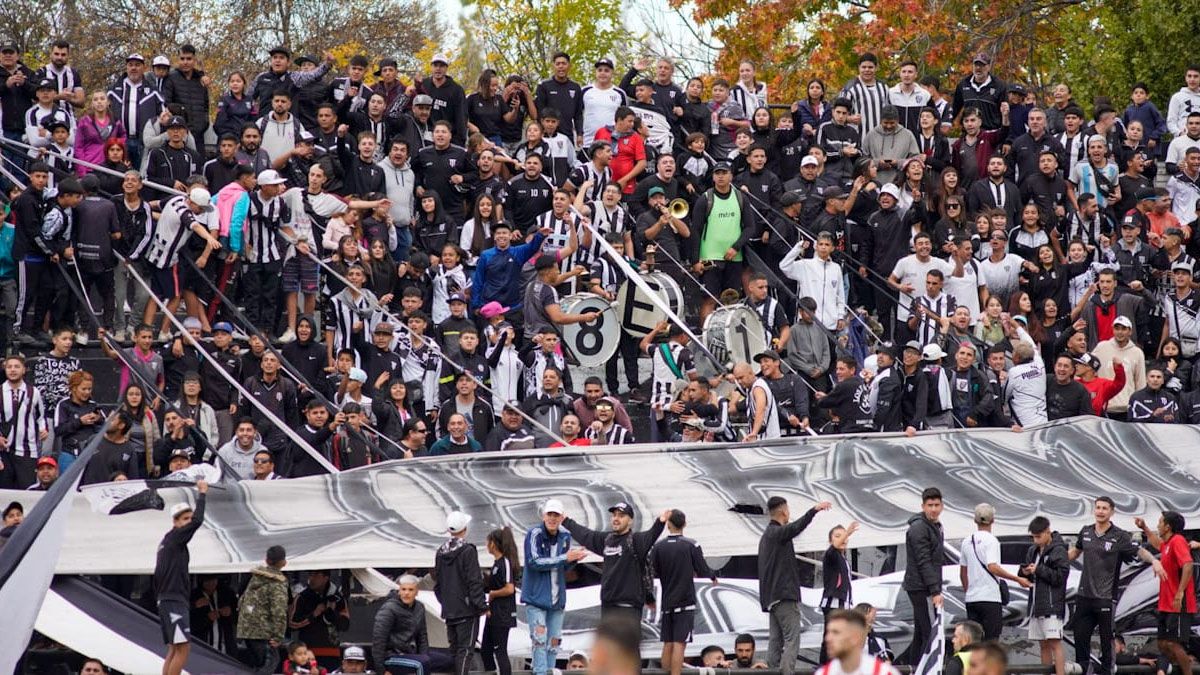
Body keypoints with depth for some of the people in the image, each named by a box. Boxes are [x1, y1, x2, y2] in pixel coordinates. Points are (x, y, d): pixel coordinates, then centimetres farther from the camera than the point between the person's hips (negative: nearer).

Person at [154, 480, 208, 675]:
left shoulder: (166, 541, 18)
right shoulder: (175, 537, -9)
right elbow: (198, 521, -22)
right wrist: (202, 493, -12)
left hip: (166, 600, 10)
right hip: (174, 600, -10)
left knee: (174, 649, 12)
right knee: (182, 648, -12)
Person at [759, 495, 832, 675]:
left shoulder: (767, 535, 19)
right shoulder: (777, 532, -11)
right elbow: (796, 527, -32)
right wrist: (814, 510, -43)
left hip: (771, 598, 10)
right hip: (785, 595, -10)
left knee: (776, 641, 9)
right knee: (791, 640, -12)